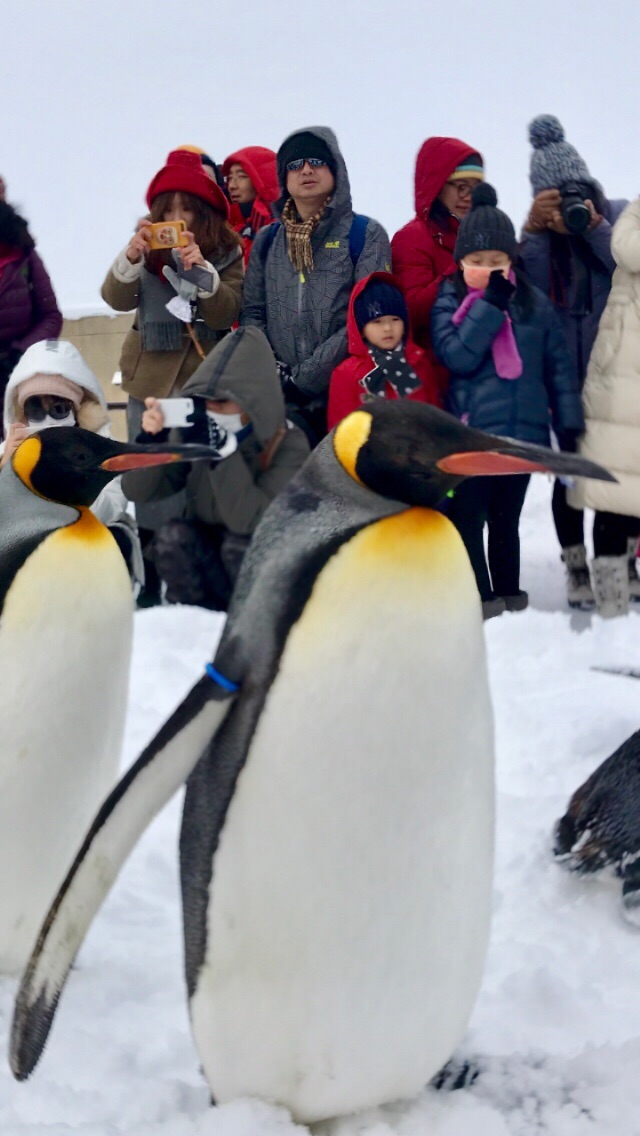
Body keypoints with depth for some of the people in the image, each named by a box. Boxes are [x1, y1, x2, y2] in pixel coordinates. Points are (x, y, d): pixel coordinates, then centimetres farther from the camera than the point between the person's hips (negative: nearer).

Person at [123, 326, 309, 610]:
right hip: (204, 562, 3)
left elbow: (249, 521, -33)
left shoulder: (288, 445, -19)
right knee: (172, 535, -26)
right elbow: (137, 491, -12)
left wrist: (221, 449, -40)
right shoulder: (194, 432, -10)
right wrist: (151, 440, -29)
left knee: (240, 544, -33)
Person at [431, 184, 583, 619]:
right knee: (466, 519, -4)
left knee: (506, 521, 14)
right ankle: (480, 602, 3)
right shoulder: (449, 301, -1)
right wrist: (490, 305, -18)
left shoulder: (534, 303, 5)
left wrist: (570, 423, 7)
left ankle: (509, 597, 24)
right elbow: (456, 355, -16)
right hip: (471, 433, -2)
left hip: (524, 432, 2)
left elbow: (559, 366, 9)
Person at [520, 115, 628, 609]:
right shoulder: (540, 231, 4)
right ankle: (576, 567, 14)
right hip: (566, 371, 1)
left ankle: (623, 559, 12)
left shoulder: (619, 217, 0)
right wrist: (535, 229, -18)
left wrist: (594, 226, -19)